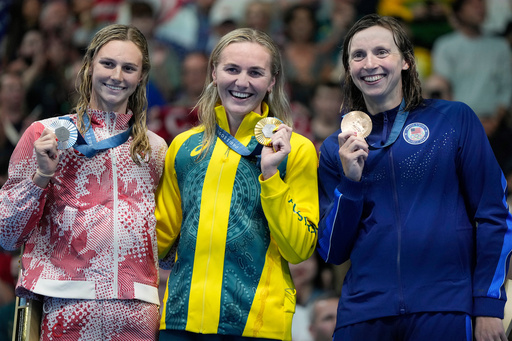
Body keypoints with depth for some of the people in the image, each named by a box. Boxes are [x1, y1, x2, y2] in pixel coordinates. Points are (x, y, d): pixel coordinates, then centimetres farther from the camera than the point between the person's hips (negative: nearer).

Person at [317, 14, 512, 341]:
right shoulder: (336, 148, 11)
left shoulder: (455, 119, 3)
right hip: (364, 312, 3)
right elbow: (333, 252, 8)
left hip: (444, 312, -2)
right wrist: (350, 182, -6)